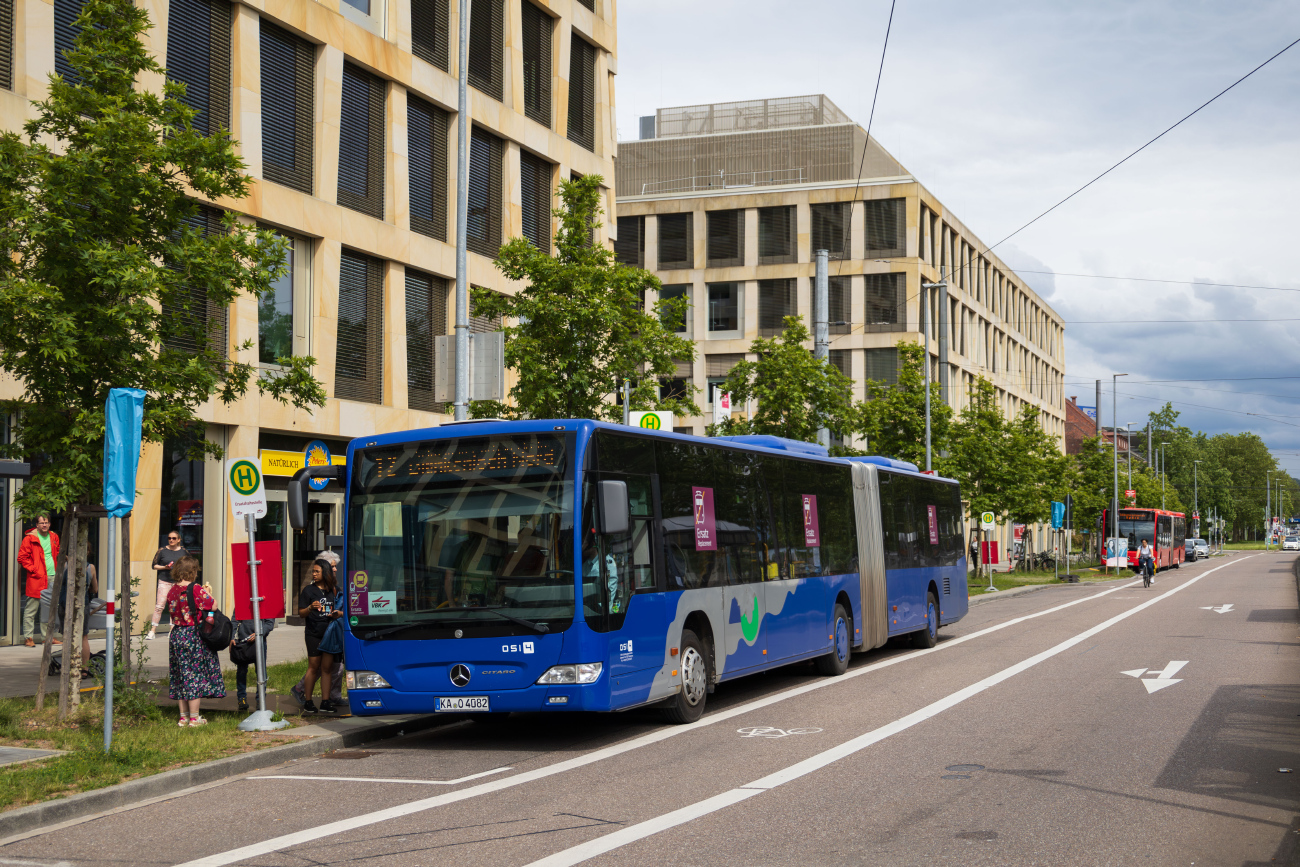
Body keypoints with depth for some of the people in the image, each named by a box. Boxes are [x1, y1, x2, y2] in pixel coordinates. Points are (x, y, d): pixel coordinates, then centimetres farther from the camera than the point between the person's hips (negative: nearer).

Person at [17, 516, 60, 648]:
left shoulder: (54, 537, 12)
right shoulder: (30, 538, -5)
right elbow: (22, 558, -6)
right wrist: (34, 570, -12)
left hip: (52, 578, 6)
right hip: (36, 579, -6)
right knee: (31, 610, -3)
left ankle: (46, 636, 19)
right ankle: (28, 637, 3)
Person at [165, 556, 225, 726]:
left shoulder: (172, 590, 3)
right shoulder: (195, 589, -16)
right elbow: (213, 606, -14)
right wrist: (207, 592, 4)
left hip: (176, 634, 7)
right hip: (194, 634, -6)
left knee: (181, 674, 13)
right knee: (195, 674, 0)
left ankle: (183, 717, 19)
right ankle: (194, 717, 3)